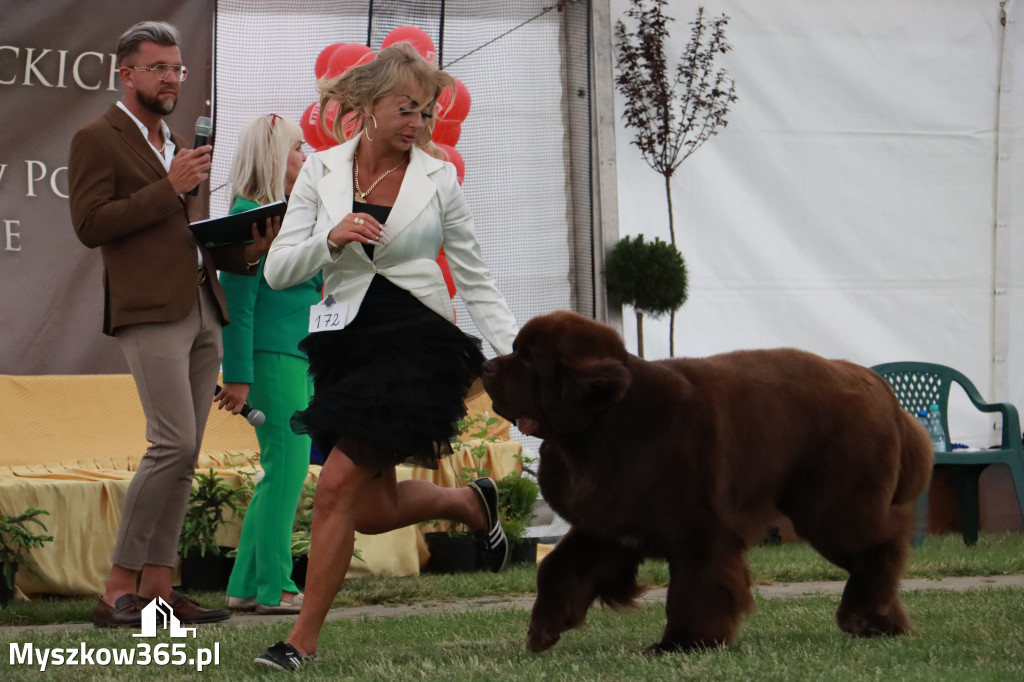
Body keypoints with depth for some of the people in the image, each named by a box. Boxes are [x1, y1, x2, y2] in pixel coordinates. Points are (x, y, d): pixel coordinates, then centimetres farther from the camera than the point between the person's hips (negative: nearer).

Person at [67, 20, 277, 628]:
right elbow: (90, 224, -13)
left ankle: (157, 585, 5)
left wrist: (246, 251, 9)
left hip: (203, 309, 8)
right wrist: (169, 187, -14)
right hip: (151, 311, -8)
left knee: (185, 454, 4)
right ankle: (118, 588, -13)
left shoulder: (176, 146, 23)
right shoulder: (98, 140, -1)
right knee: (174, 443, -17)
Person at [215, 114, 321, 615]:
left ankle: (247, 586, 14)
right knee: (285, 469, -9)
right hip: (271, 355, -10)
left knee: (281, 474, 10)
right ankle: (274, 588, -5)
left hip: (298, 357, 10)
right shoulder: (250, 216, -11)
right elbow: (237, 301, -15)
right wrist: (238, 376, -18)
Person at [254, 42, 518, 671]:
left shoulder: (438, 179, 2)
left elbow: (476, 280, 7)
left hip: (417, 342, -4)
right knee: (373, 510, 9)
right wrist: (332, 238, -17)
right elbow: (278, 270, 1)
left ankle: (303, 641, -6)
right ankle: (472, 504, 40)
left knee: (339, 488, -15)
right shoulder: (321, 172, 5)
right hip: (349, 346, 4)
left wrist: (518, 355, -1)